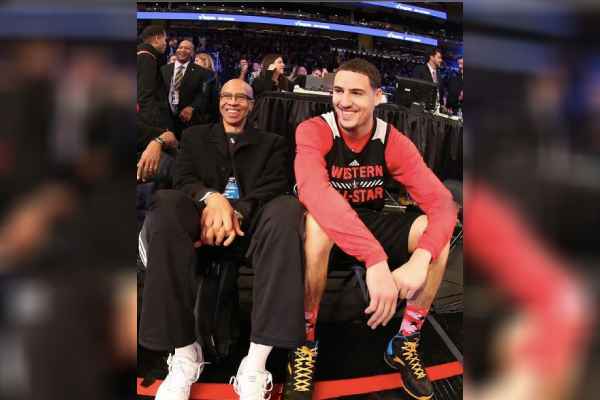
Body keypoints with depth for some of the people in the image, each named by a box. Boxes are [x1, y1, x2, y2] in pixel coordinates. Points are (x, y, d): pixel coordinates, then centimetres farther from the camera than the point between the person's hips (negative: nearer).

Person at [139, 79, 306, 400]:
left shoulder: (272, 143, 21)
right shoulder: (195, 136, 23)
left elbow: (275, 187, 3)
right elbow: (183, 178, 6)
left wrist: (236, 212, -18)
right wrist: (211, 198, -19)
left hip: (251, 225, 0)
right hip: (203, 220, 0)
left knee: (287, 208, -35)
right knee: (166, 203, -34)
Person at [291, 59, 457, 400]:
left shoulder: (393, 142, -9)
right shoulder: (313, 131, -20)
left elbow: (442, 201, -17)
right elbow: (314, 192, -40)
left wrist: (421, 258, -38)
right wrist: (375, 258, -51)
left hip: (371, 224, 4)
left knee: (435, 233, -21)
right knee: (316, 224, -38)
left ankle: (405, 345, -2)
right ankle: (305, 344, -18)